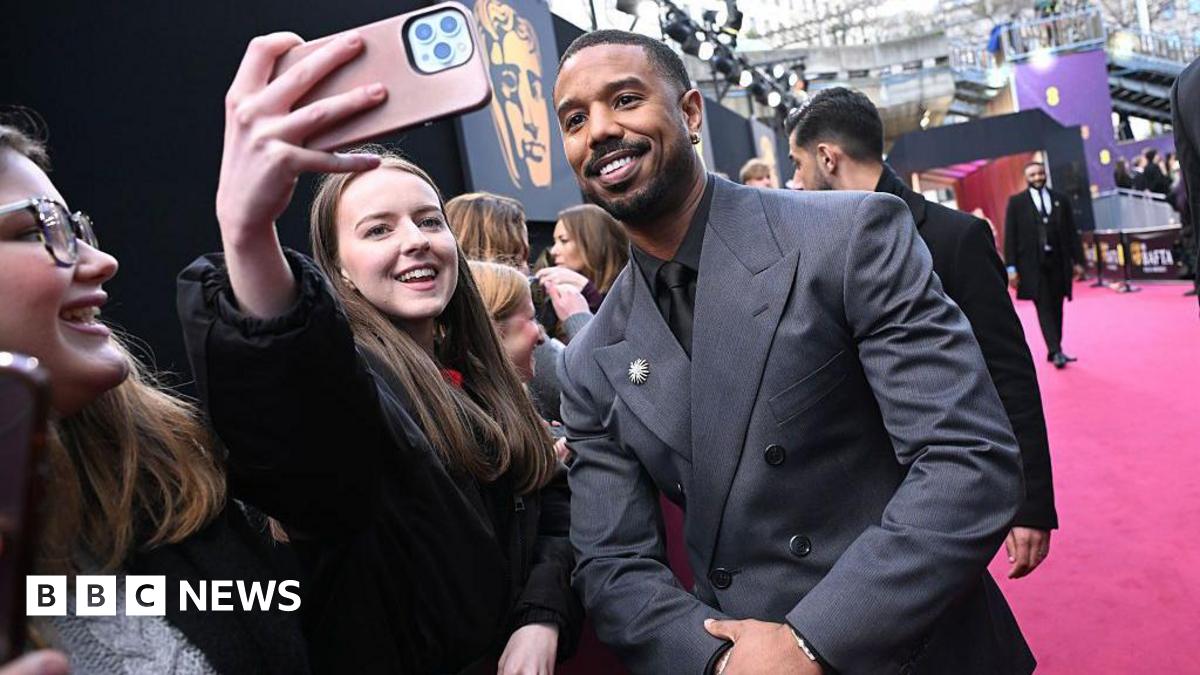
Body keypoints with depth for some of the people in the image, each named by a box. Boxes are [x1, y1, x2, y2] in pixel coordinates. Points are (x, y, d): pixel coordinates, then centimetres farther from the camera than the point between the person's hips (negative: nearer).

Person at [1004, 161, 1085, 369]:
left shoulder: (1061, 199, 10)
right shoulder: (1016, 202, 1)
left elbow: (1071, 231, 12)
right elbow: (1010, 236, -2)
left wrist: (1077, 260, 7)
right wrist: (1011, 267, -8)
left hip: (1058, 261, 4)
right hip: (1033, 264, -3)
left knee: (1056, 308, 7)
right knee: (1044, 308, -8)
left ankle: (1054, 351, 15)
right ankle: (1056, 352, -11)